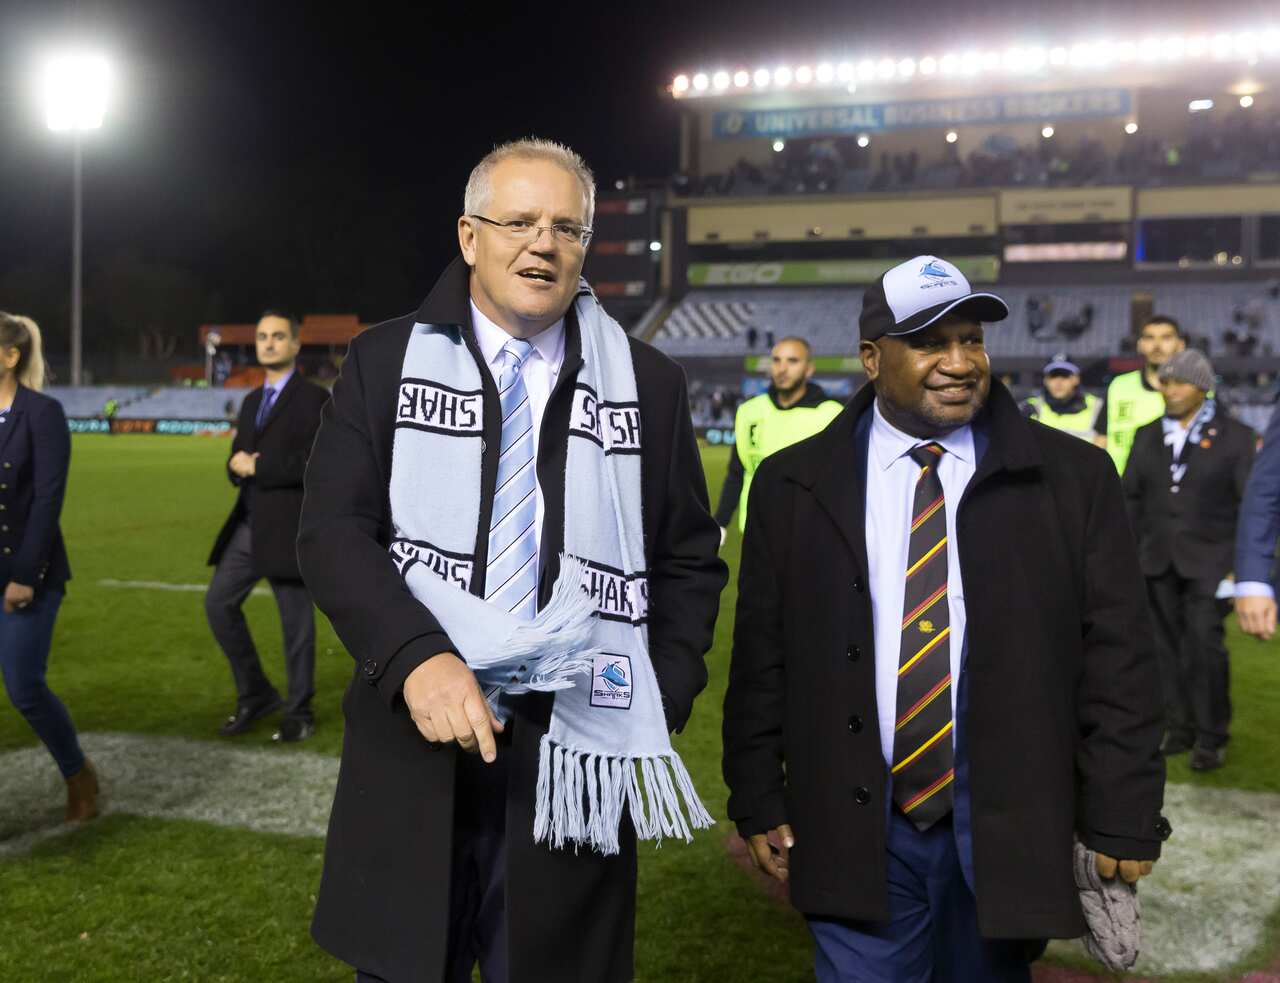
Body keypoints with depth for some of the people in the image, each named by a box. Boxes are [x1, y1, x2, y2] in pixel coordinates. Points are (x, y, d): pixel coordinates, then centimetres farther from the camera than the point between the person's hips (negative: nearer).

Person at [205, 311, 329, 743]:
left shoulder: (313, 398, -8)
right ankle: (255, 694, 21)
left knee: (296, 622, 2)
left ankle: (299, 713, 17)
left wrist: (256, 469, -13)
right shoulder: (251, 401, 17)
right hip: (248, 525, 7)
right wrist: (237, 465, -7)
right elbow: (237, 461, 18)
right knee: (219, 603, 5)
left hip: (289, 527, -7)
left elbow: (313, 464, -19)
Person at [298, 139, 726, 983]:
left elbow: (690, 561, 10)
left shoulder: (649, 383, 6)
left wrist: (662, 700, -3)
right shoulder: (386, 360, 3)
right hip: (417, 733, 0)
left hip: (576, 749, 1)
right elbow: (333, 532, -4)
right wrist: (417, 658, -19)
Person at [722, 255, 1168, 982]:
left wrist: (1121, 819, -3)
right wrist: (759, 805, 4)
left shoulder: (1074, 478, -2)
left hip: (1010, 832, 0)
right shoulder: (794, 485, 1)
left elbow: (1118, 662, -1)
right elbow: (762, 659, 4)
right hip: (856, 831, 0)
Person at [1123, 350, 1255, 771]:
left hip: (1208, 561, -4)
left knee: (1204, 645, -9)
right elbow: (1131, 496, 13)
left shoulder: (1235, 437, -1)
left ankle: (1211, 737, 2)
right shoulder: (1147, 436, 11)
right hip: (1158, 561, 4)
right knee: (1168, 648, 5)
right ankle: (1179, 728, 15)